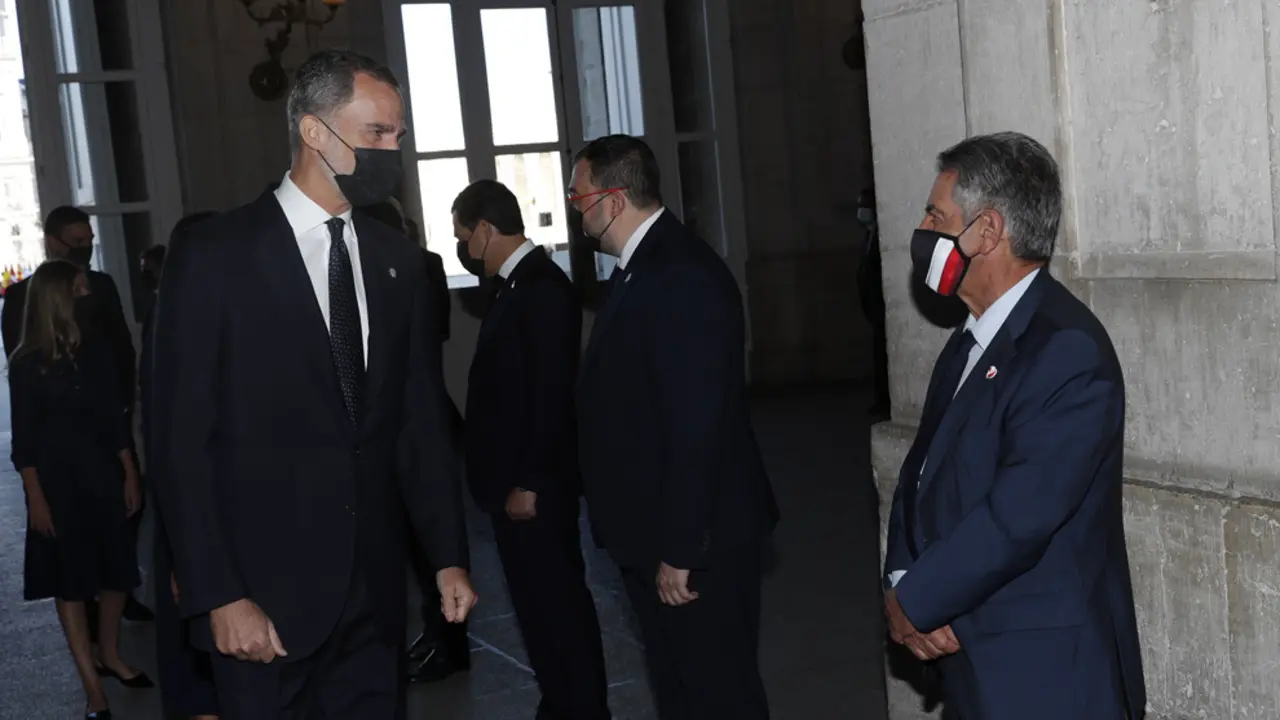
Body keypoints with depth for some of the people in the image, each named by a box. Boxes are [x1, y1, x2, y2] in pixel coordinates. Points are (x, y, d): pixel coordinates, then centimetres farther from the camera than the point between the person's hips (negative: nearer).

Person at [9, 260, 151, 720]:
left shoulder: (96, 353, 3)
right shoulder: (27, 363, -9)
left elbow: (115, 419, 9)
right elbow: (24, 438, -8)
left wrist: (130, 474, 7)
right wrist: (36, 498, -12)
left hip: (103, 475, 4)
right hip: (58, 482, -4)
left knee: (116, 570, 11)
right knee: (70, 579, 3)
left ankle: (110, 657, 32)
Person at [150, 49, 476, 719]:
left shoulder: (398, 261, 8)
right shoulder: (213, 256, -7)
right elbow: (181, 441, -8)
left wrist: (449, 555, 9)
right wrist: (218, 596, -12)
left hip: (374, 591, 4)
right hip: (264, 595, -4)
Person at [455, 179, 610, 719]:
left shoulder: (544, 287, -16)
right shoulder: (519, 284, 13)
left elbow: (551, 394, -21)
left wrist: (529, 483, -20)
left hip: (535, 484, -9)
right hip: (516, 478, 9)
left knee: (555, 604, -1)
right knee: (545, 602, 16)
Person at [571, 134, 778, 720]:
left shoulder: (683, 277, -22)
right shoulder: (642, 266, 10)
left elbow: (696, 427, -25)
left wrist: (679, 551, -22)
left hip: (696, 540, -10)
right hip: (653, 536, 10)